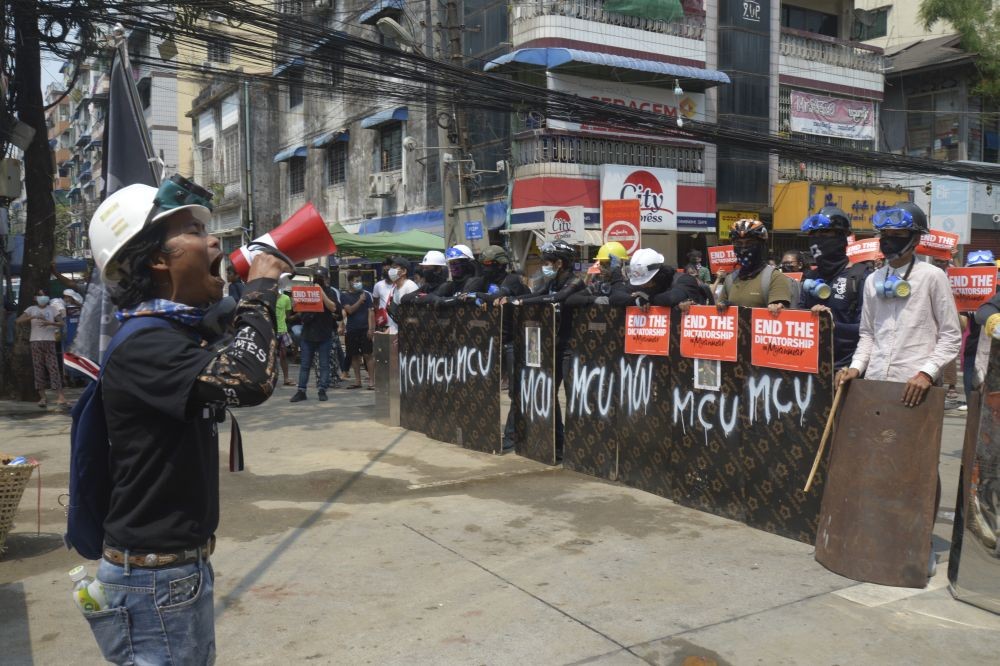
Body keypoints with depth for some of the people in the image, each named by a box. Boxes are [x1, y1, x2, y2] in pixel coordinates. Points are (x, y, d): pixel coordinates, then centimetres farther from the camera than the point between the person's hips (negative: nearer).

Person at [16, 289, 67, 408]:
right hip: (35, 341, 1)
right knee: (38, 368, 0)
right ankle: (42, 397, 4)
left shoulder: (52, 309, 8)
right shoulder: (31, 309, 9)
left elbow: (61, 323, 1)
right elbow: (18, 320, -3)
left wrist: (49, 323, -17)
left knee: (53, 367, -9)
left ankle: (60, 396, -14)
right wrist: (33, 317, -16)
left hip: (49, 341, -1)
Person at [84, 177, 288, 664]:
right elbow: (249, 381, -36)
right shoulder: (144, 347, -23)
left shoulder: (177, 334, 8)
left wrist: (263, 295, 6)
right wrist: (260, 289, -20)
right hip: (153, 575, -10)